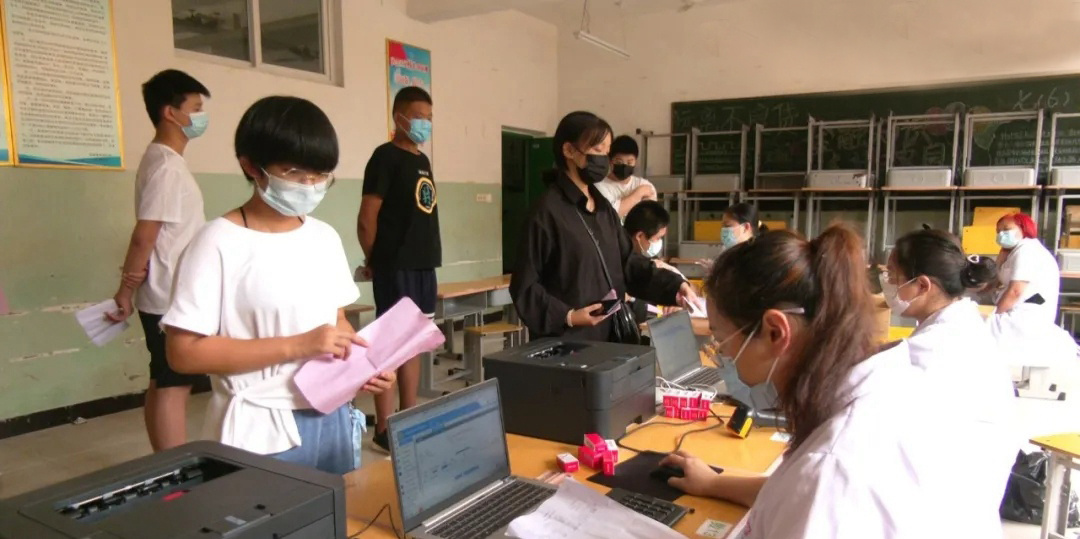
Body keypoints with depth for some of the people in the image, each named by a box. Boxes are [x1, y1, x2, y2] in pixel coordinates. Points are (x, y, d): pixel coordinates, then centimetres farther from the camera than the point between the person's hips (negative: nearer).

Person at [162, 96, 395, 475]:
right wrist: (297, 345, -21)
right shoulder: (220, 242, -12)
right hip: (262, 433, -5)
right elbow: (184, 352, -15)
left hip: (332, 420, 6)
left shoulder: (325, 238, 6)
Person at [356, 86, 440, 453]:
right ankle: (383, 430, 4)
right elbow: (367, 220, -12)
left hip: (423, 266, 8)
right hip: (396, 268, -8)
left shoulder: (423, 160, 16)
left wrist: (429, 258, 13)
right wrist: (375, 262, 0)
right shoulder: (386, 157, -9)